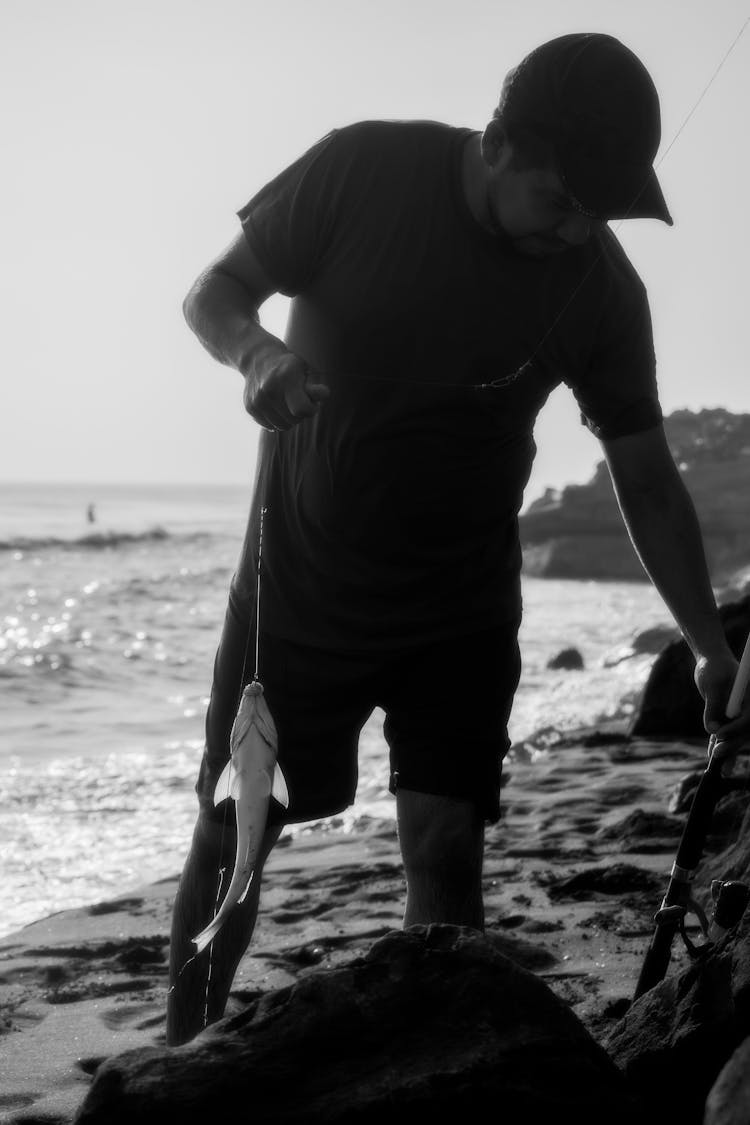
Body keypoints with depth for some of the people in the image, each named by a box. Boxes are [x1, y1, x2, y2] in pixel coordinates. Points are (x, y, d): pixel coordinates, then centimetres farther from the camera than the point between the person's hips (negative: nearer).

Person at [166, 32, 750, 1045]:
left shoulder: (601, 288, -12)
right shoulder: (365, 171, -17)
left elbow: (647, 481, -5)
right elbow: (214, 293, -8)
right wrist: (254, 350, -31)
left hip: (461, 612, 1)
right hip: (298, 583, -1)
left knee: (446, 847, -7)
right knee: (230, 834, 3)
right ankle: (181, 1058, 19)